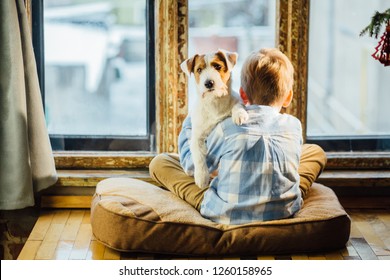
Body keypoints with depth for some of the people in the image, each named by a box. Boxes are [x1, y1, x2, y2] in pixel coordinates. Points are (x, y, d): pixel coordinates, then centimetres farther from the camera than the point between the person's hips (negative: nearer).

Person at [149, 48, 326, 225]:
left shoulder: (226, 127, -15)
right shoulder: (293, 126, -6)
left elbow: (192, 167, -2)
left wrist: (188, 127, 15)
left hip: (225, 217, -4)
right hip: (283, 214, 4)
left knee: (158, 163, 6)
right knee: (316, 152, 26)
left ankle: (205, 202, -2)